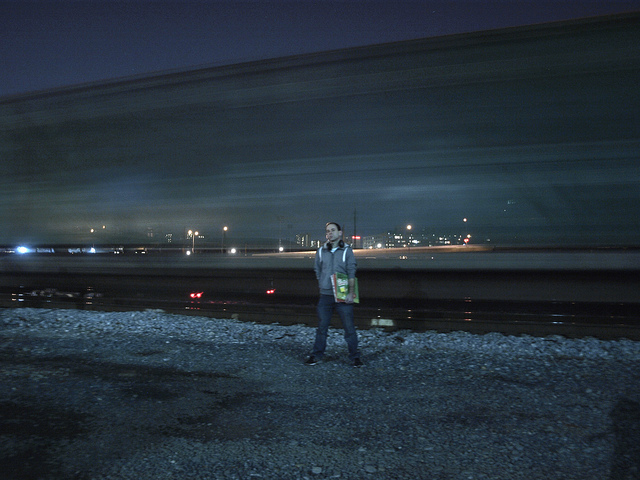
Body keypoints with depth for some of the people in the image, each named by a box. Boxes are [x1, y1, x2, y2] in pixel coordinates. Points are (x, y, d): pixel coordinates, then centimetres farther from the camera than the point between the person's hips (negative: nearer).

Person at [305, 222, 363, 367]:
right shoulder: (321, 252, 9)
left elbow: (351, 273, -3)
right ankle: (317, 355, 19)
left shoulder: (347, 251, 1)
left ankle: (355, 356, 12)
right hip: (325, 295, 2)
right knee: (322, 327, 8)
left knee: (349, 327, 0)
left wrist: (351, 293, -10)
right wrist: (323, 286, 9)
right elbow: (317, 271, 18)